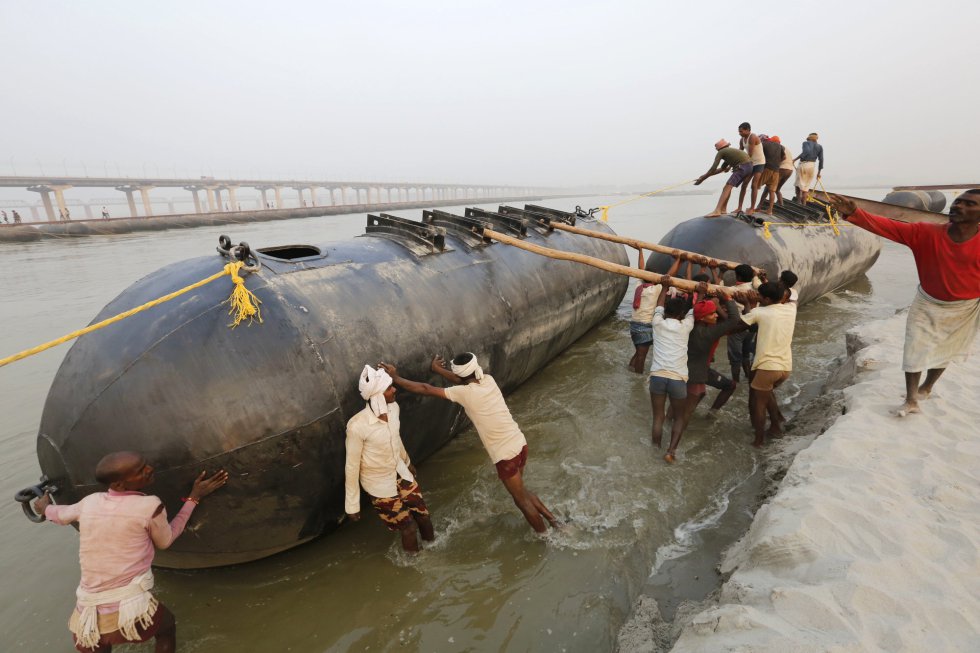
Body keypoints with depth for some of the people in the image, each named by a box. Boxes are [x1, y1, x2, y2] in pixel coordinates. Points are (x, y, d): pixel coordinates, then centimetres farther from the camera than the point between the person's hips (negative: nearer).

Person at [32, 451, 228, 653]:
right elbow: (165, 541, 6)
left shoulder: (89, 502, 2)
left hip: (87, 619, 4)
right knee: (167, 625, 28)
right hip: (131, 610, -4)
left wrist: (45, 508, 48)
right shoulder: (150, 506, -13)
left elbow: (59, 515, 26)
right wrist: (194, 498, 8)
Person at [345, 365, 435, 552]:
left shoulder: (394, 408, -15)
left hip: (400, 472, 5)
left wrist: (407, 461, 22)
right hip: (379, 484, -5)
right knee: (408, 526, 11)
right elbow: (352, 466, -20)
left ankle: (431, 541, 51)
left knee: (422, 514, 19)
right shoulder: (357, 426, -33)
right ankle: (413, 557, 43)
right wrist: (352, 504, -9)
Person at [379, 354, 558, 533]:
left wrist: (395, 378, -6)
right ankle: (551, 519, 40)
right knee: (520, 491, 30)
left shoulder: (465, 392, -19)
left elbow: (426, 389, -14)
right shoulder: (489, 380, 0)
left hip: (506, 455, -7)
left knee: (521, 501, 15)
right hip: (520, 444, 7)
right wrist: (437, 369, 23)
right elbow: (462, 380, 20)